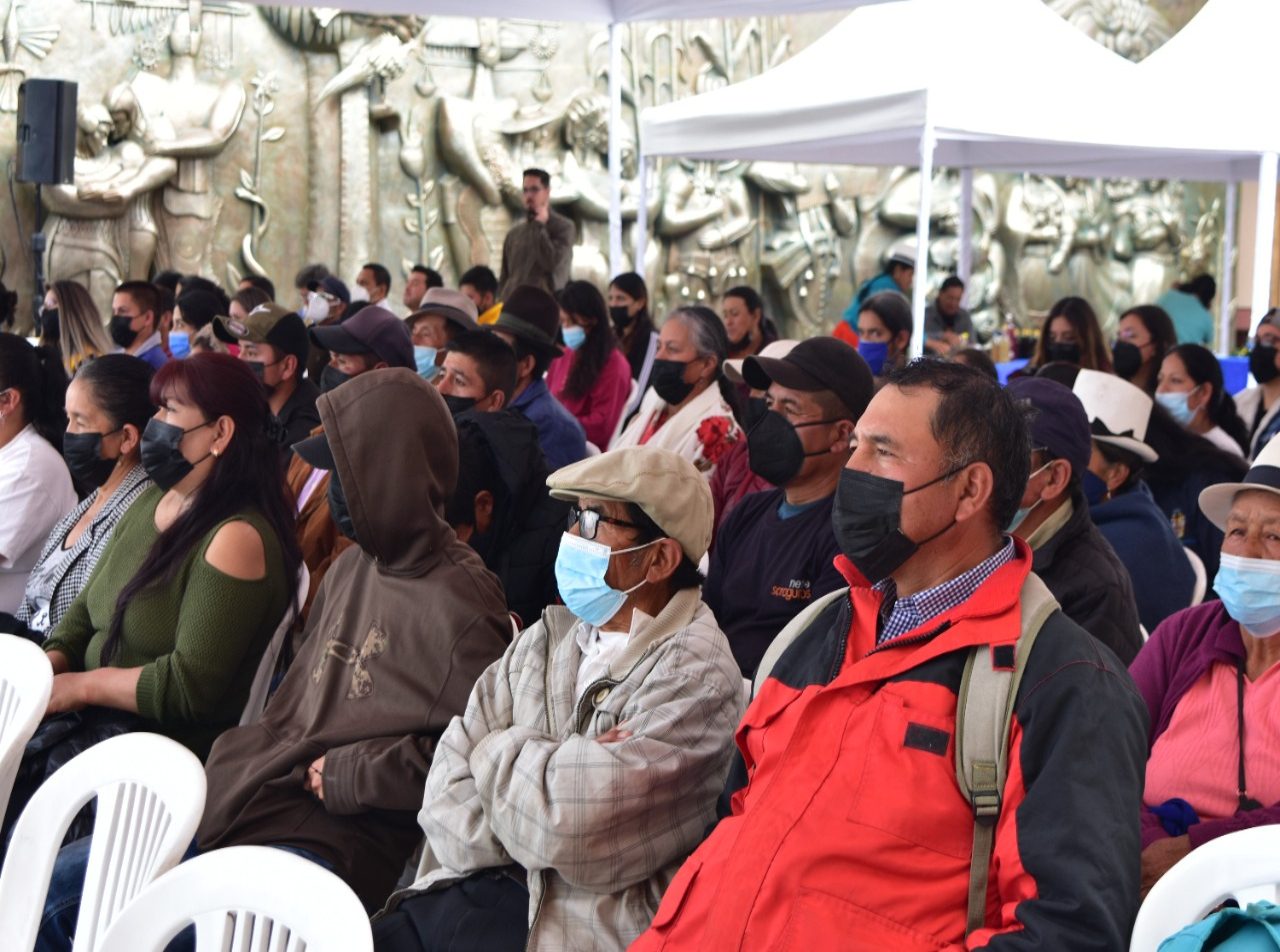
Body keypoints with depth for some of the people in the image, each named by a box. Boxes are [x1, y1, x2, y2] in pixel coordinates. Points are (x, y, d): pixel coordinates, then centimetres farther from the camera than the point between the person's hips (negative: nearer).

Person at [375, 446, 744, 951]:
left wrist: (498, 753, -3)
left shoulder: (694, 676, -12)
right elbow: (451, 779, 5)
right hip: (482, 884, 7)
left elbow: (569, 826, -21)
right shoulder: (552, 633, 11)